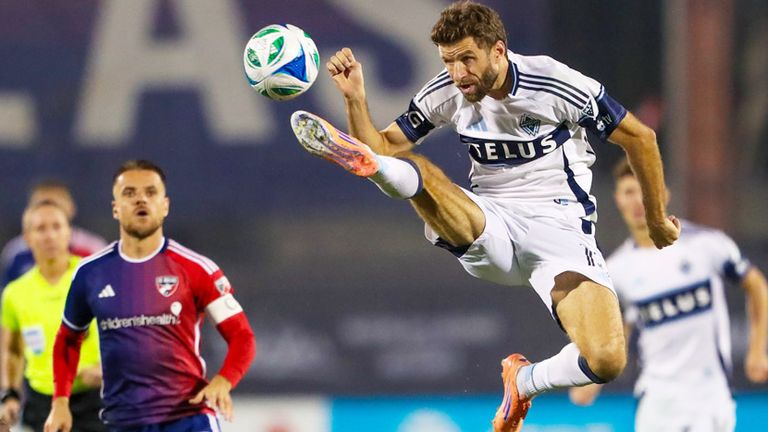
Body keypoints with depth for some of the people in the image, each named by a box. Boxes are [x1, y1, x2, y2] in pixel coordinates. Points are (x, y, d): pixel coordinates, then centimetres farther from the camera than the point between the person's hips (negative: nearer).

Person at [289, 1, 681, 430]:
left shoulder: (555, 85, -12)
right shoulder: (447, 93, 0)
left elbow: (640, 137, -2)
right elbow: (382, 146, 3)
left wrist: (657, 221, 8)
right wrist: (356, 99, -15)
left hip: (559, 230, -3)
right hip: (488, 229, 3)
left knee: (607, 361, -24)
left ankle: (525, 381, 3)